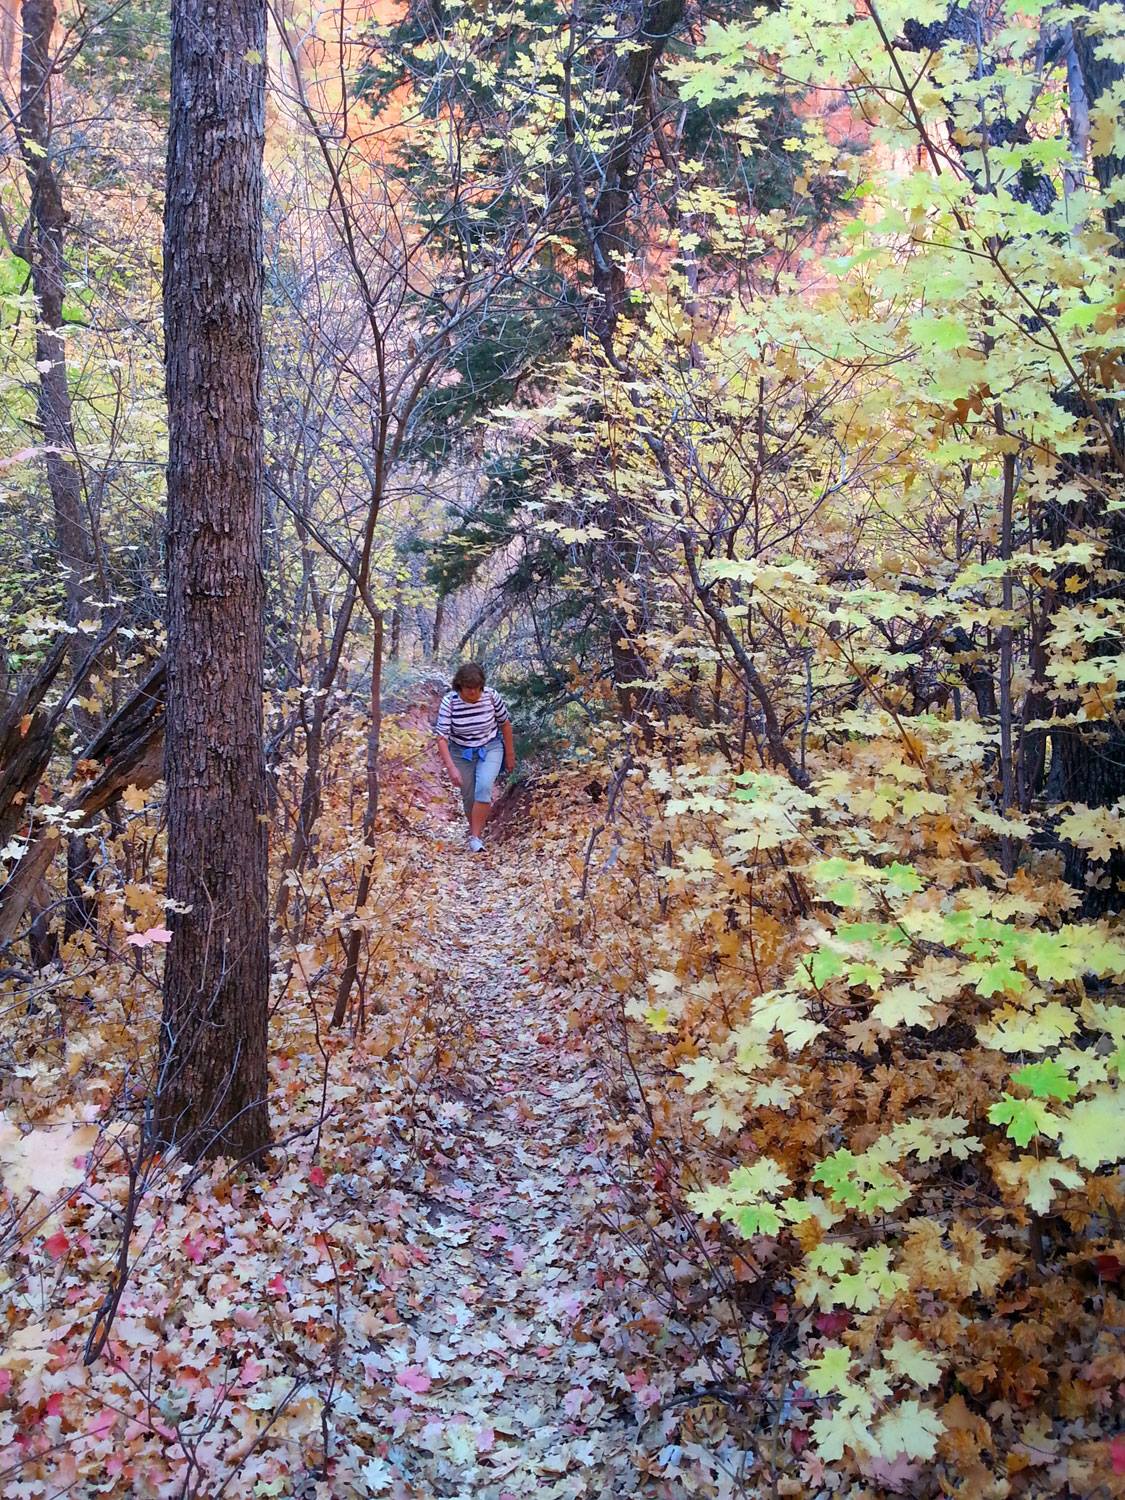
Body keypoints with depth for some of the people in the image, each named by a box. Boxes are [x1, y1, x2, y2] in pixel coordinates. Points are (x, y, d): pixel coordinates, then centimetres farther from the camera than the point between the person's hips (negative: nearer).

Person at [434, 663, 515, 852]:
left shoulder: (491, 696, -17)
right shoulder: (449, 702, -20)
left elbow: (505, 723, -1)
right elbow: (441, 737, -21)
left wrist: (510, 755, 5)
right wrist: (451, 767, -30)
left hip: (490, 749, -1)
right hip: (462, 753, 1)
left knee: (483, 788, -23)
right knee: (469, 798, 6)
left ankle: (475, 837, -15)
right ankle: (475, 832, 31)